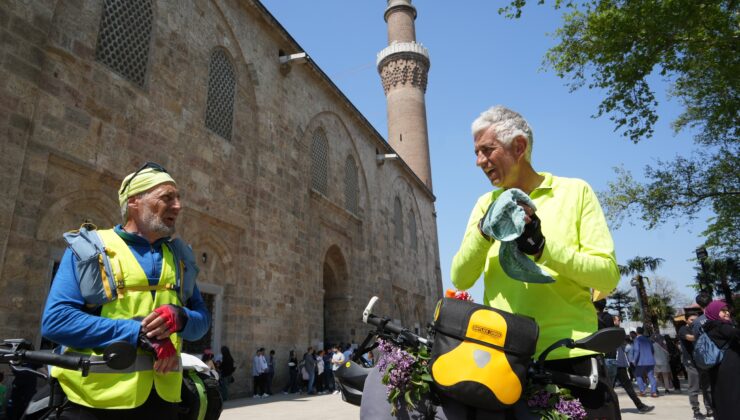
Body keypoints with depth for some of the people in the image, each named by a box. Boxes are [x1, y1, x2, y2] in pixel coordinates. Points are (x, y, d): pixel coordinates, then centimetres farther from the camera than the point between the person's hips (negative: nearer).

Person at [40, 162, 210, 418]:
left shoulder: (180, 256, 11)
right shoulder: (89, 248, -2)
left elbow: (203, 319, 9)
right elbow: (55, 319, -12)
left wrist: (180, 317, -14)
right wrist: (139, 333, -19)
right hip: (96, 399, -4)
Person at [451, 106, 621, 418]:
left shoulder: (575, 191, 1)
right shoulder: (487, 204, 10)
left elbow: (608, 275, -5)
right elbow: (460, 279, 1)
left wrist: (542, 247, -18)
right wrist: (484, 230, -15)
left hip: (571, 354, -2)